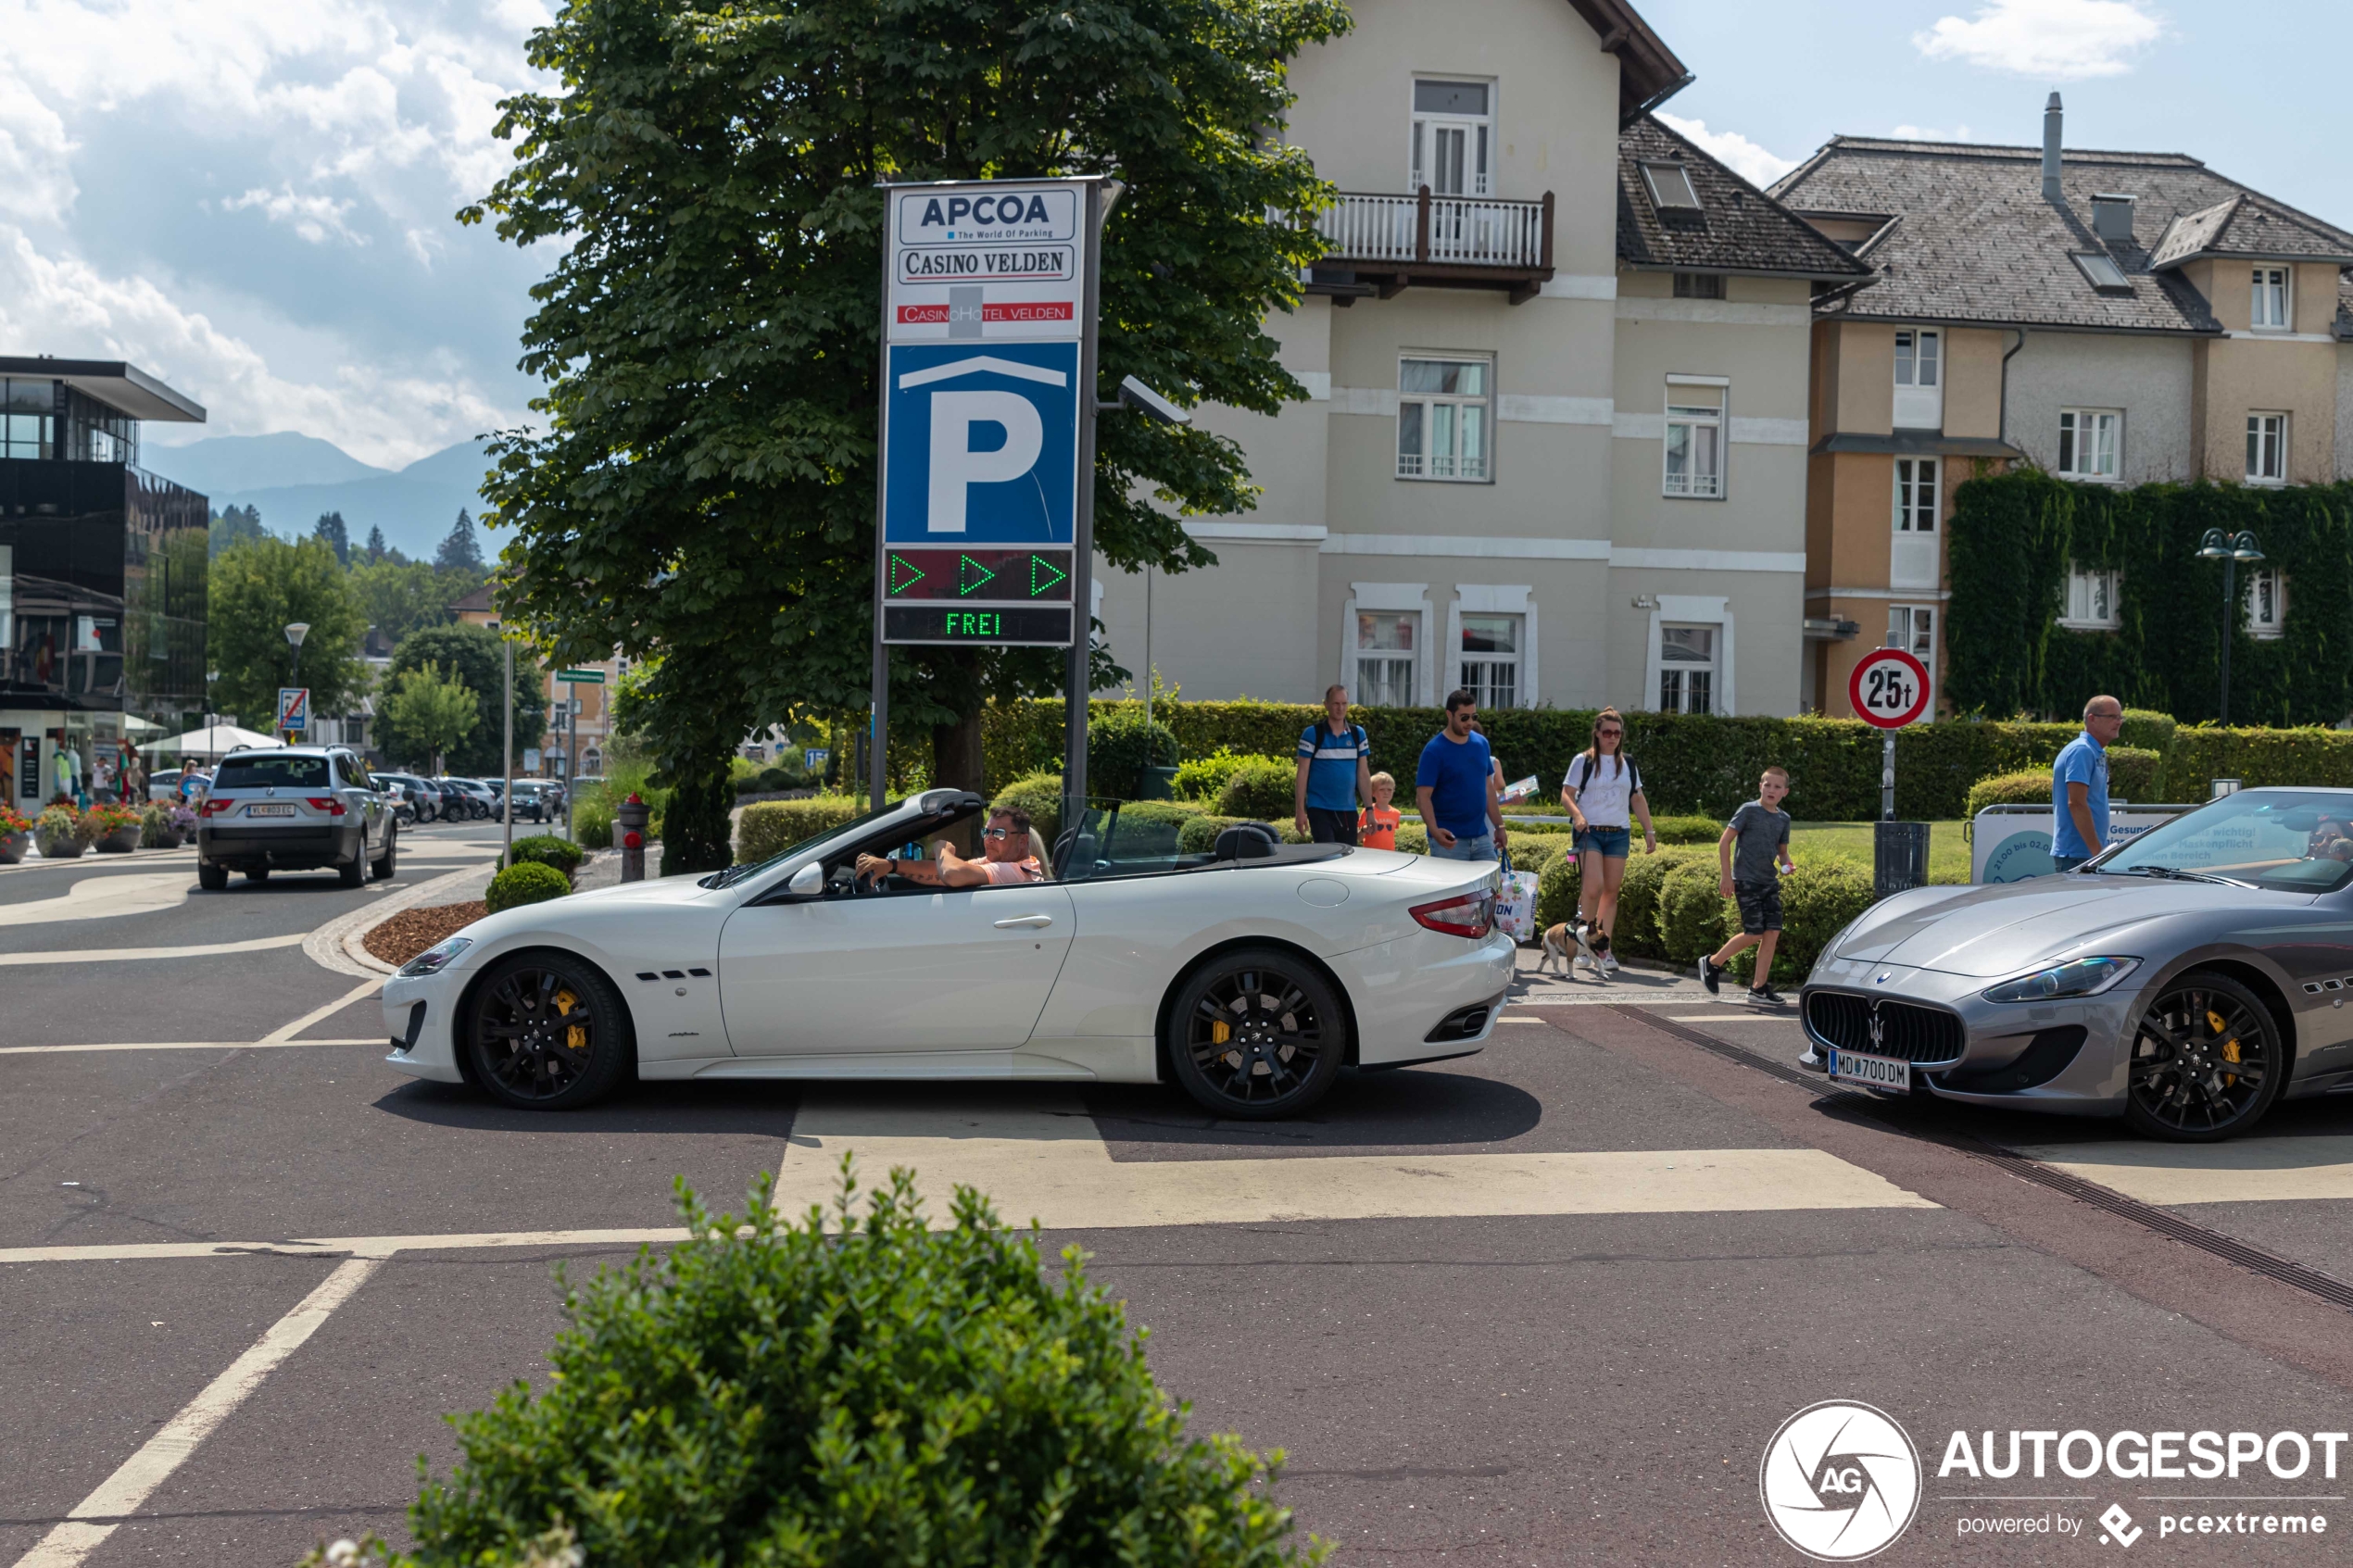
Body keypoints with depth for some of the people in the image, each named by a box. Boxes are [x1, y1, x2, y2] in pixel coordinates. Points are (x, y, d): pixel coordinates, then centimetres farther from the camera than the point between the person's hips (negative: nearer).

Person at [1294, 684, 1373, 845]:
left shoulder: (1358, 734, 8)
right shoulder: (1312, 734, -3)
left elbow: (1363, 774, 10)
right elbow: (1303, 773, -3)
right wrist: (1300, 811, -8)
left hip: (1348, 811, 4)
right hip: (1320, 810, -4)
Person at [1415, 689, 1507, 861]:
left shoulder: (1481, 743, 7)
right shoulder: (1434, 751, -10)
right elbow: (1422, 796, -15)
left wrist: (1499, 826, 14)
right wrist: (1434, 831, -29)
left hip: (1481, 837, 5)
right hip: (1449, 840, -5)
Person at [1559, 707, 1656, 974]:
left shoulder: (1627, 764, 14)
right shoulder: (1583, 761, 2)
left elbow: (1638, 799, 18)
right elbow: (1566, 794, -2)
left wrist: (1649, 831, 12)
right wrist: (1577, 815, -20)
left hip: (1619, 833, 4)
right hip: (1590, 832, -4)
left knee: (1611, 892, 1)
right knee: (1593, 887, -17)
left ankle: (1603, 948, 4)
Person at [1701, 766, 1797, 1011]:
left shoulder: (1783, 818, 10)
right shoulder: (1748, 811, -7)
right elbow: (1724, 842, -7)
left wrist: (1787, 864, -2)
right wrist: (1726, 876, -11)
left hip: (1770, 882, 6)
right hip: (1746, 881, -6)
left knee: (1773, 932, -3)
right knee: (1754, 933, -10)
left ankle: (1760, 988, 5)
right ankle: (1712, 963, 11)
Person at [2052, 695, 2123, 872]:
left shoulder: (2097, 753, 18)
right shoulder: (2082, 751, -13)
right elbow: (2076, 804, -21)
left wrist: (2099, 850, 19)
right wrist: (2097, 851, -22)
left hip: (2089, 853, 10)